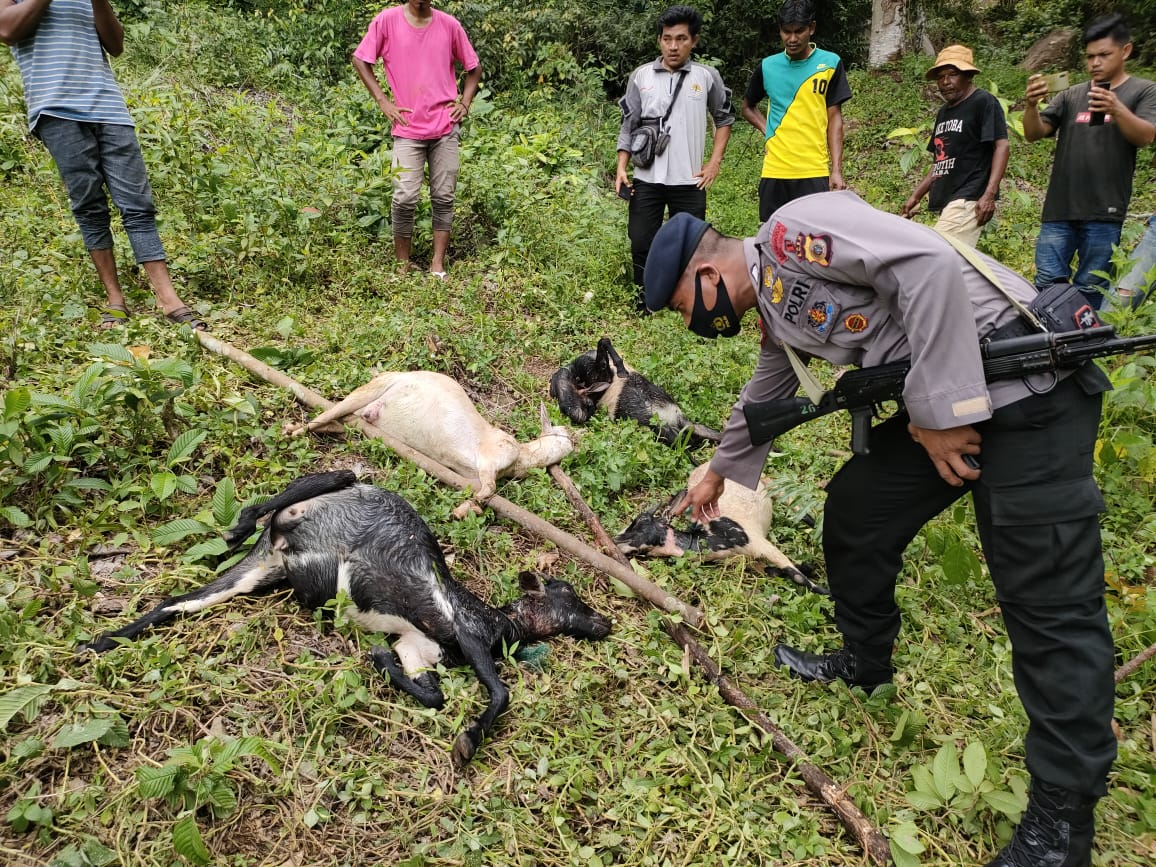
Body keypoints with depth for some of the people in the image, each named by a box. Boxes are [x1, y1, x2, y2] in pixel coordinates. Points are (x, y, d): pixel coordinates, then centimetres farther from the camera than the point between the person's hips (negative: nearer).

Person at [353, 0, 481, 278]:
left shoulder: (450, 25, 3)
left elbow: (474, 68, 16)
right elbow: (360, 60, 6)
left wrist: (464, 103, 3)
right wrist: (383, 101, -2)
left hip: (446, 127, 2)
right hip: (408, 128, -2)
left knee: (444, 197, 3)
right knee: (405, 198, -6)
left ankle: (438, 266, 11)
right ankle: (402, 265, 8)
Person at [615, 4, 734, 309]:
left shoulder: (708, 76, 1)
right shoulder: (641, 76, 2)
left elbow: (724, 119, 12)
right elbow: (628, 125, 6)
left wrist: (714, 163, 3)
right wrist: (621, 169, -3)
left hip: (689, 181, -1)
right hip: (646, 180, 1)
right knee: (641, 244, 6)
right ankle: (642, 304, 23)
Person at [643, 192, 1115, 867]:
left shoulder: (792, 232, -13)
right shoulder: (776, 306, 16)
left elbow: (931, 265, -24)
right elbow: (763, 400, 32)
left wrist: (943, 409, -20)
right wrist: (721, 473, 46)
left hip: (1029, 388, -10)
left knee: (1051, 600, -5)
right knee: (855, 508, 16)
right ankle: (865, 662, 37)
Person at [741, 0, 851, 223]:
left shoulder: (830, 64, 1)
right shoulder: (767, 66, 6)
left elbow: (834, 118, 2)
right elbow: (748, 107, 22)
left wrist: (837, 169, -5)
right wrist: (768, 130, 4)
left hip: (815, 171, -2)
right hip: (774, 171, 2)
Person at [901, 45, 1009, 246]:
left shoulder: (984, 102, -2)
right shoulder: (944, 112, 22)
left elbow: (1001, 146, -9)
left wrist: (989, 194, -20)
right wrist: (916, 196, 21)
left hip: (968, 200, -8)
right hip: (946, 202, 8)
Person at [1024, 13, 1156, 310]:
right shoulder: (1072, 96, 13)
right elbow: (1034, 133, 4)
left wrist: (1116, 109, -28)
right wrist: (1031, 105, -17)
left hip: (1103, 212, -3)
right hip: (1059, 209, 3)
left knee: (1090, 289, -1)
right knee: (1047, 283, 0)